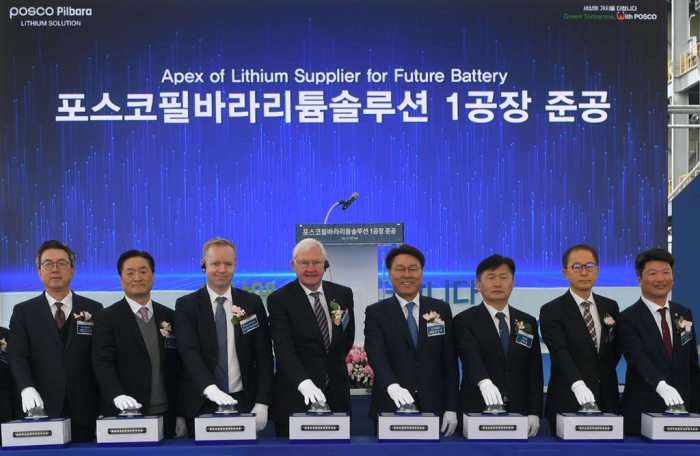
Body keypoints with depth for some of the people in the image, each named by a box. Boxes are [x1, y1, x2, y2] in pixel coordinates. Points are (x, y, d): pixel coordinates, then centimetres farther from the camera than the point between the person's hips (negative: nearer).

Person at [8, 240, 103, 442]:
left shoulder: (94, 310, 8)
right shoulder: (23, 312, 8)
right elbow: (17, 355, -2)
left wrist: (104, 405, -2)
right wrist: (27, 388, -21)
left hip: (84, 410, 0)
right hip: (42, 409, 0)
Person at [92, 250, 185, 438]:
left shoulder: (170, 317, 10)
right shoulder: (107, 318, -1)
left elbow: (178, 366, 11)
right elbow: (103, 363, -12)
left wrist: (180, 413, 8)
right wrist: (118, 395, -30)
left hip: (165, 415, 3)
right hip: (126, 416, -3)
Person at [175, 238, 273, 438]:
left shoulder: (252, 303, 4)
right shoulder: (186, 306, 0)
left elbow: (264, 355, 2)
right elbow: (189, 352, -13)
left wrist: (262, 403, -7)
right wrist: (210, 389, -29)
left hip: (242, 401, 1)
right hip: (201, 405, -1)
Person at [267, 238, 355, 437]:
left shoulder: (343, 294, 6)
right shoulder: (279, 299, -8)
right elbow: (284, 349, -19)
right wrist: (305, 383, -32)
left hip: (336, 393, 4)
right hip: (295, 398, -4)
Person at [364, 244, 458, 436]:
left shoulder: (441, 310, 7)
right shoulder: (376, 313, 1)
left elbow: (449, 362, 6)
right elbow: (376, 356, -15)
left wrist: (451, 408, -1)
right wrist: (392, 386, -33)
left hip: (433, 409, 2)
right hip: (390, 410, -1)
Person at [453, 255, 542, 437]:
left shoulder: (528, 322, 11)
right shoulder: (464, 321, -2)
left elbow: (535, 372, 9)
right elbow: (470, 356, -21)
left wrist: (534, 413, 0)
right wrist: (484, 382, -39)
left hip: (519, 413, 3)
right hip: (478, 412, -3)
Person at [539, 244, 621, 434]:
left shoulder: (610, 307, 10)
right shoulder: (551, 311, -6)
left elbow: (616, 349, 18)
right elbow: (560, 352, -20)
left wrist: (606, 377, -2)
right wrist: (578, 384, -35)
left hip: (607, 400, 4)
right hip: (568, 403, -4)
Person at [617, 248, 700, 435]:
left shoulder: (684, 314, 10)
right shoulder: (628, 319, -8)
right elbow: (638, 359, -23)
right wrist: (661, 385, -40)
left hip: (681, 408, 5)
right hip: (644, 413, -4)